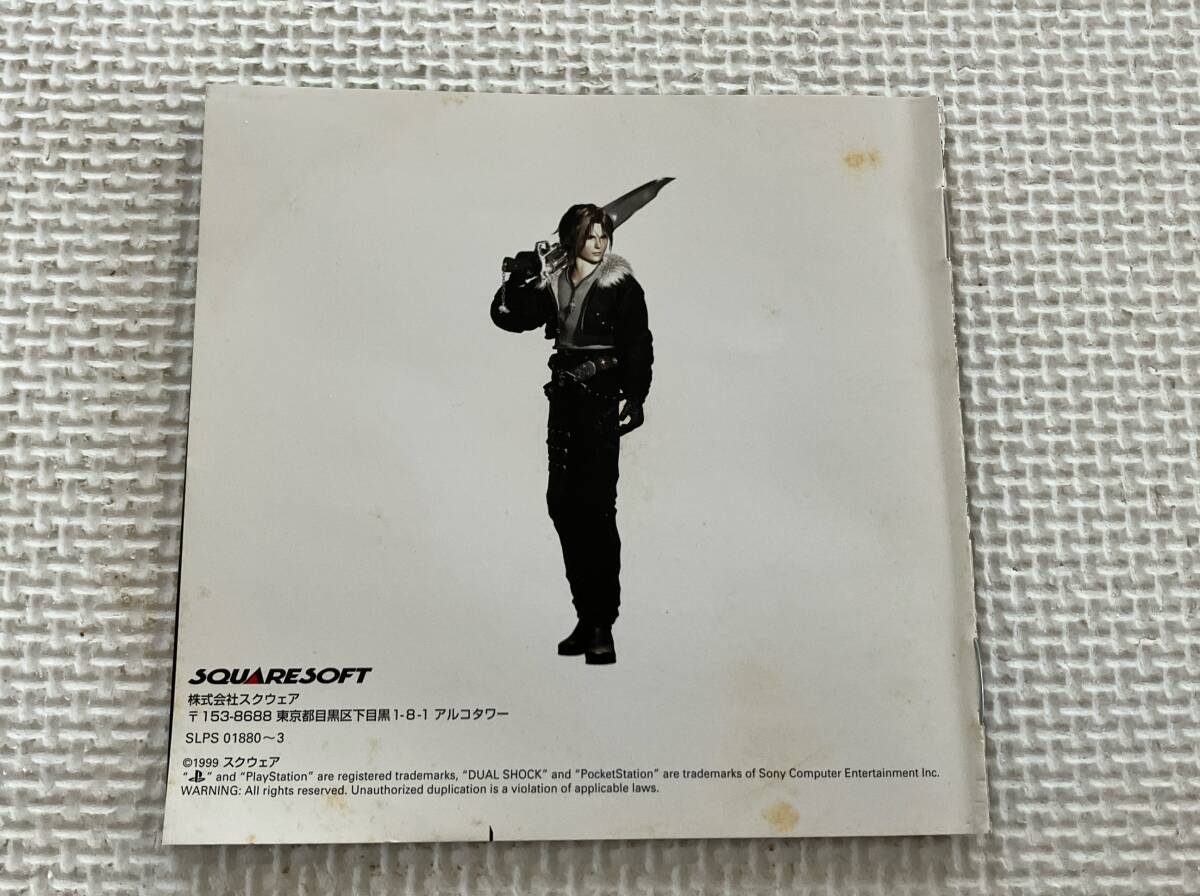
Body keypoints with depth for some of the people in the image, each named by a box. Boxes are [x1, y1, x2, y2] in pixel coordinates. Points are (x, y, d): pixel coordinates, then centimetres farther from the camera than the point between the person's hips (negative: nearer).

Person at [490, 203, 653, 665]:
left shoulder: (621, 284, 0)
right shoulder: (553, 286, 14)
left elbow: (638, 344, -7)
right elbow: (508, 316, 12)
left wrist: (636, 396, -19)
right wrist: (518, 280, -4)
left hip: (601, 400, -6)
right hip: (564, 400, 6)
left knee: (595, 508, -10)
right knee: (562, 505, 5)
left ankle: (602, 625, -6)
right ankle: (586, 617, 15)